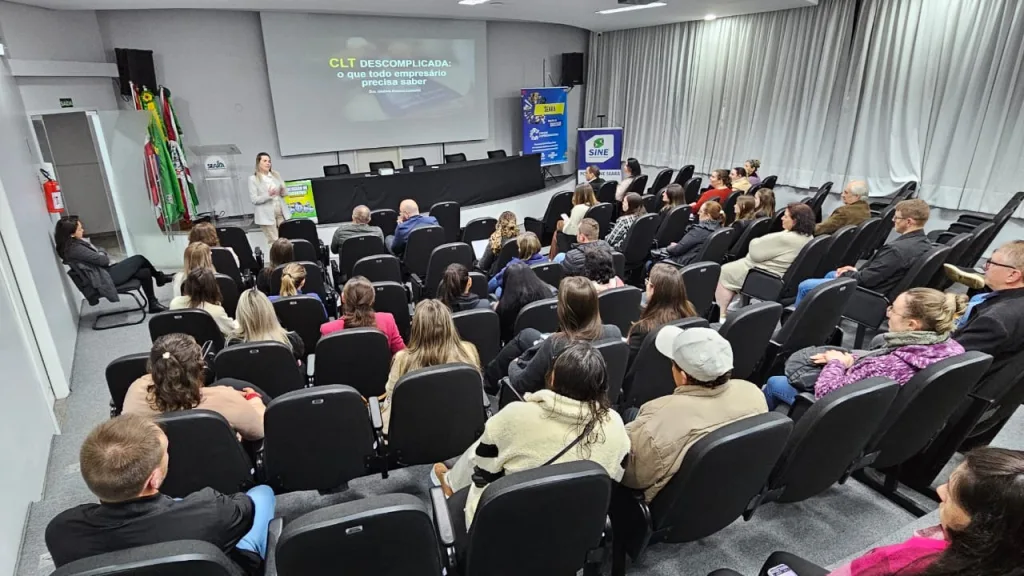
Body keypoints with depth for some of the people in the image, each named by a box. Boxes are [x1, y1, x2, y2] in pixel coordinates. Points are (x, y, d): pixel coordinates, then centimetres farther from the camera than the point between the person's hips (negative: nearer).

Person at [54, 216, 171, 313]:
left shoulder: (77, 243, 8)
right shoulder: (74, 249, -21)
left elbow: (98, 252, 15)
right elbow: (102, 259, -18)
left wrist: (103, 255, -5)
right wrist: (105, 256, 3)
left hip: (107, 270, 9)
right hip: (105, 278, -9)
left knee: (145, 273, -2)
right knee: (139, 259, -6)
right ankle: (160, 277, 16)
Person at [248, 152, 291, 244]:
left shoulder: (276, 174, 9)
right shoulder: (253, 179, -4)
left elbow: (285, 192, 13)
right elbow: (254, 199, -9)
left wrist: (282, 191, -11)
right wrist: (268, 195, -25)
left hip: (281, 212, 4)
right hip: (266, 215, -4)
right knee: (274, 241, -4)